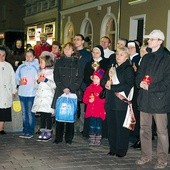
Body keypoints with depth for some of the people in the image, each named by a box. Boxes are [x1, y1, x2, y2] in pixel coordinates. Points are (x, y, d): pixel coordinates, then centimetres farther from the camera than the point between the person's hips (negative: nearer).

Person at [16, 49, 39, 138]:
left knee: (30, 112, -4)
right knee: (24, 113, 9)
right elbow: (16, 77, 14)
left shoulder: (37, 66, 1)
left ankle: (31, 131, 3)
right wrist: (19, 81, -5)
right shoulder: (21, 67, 11)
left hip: (32, 92, -4)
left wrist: (37, 82, -17)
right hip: (22, 92, 4)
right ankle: (25, 130, 17)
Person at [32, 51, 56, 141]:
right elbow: (37, 86, 21)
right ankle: (42, 132, 10)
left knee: (48, 115, -5)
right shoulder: (41, 72, 18)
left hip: (48, 96, -6)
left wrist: (46, 80, -15)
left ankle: (49, 132, 3)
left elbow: (55, 85, -13)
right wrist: (38, 81, 1)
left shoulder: (53, 72, -4)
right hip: (40, 96, 6)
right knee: (42, 115, 5)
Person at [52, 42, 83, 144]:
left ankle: (69, 138, 7)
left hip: (72, 92, -1)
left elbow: (80, 78, 1)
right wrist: (63, 88, -9)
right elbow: (56, 77, 5)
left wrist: (71, 89, -10)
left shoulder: (77, 62, 7)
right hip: (60, 92, 1)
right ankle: (58, 137, 7)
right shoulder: (59, 62, 11)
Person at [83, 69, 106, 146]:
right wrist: (89, 100, -13)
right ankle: (92, 140, 20)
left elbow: (104, 100, -12)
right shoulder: (89, 88, 7)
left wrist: (95, 100, -19)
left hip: (99, 111, -3)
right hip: (90, 111, 3)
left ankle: (98, 140, 14)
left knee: (98, 126, 3)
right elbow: (84, 99, 6)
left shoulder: (102, 89, -5)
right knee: (91, 126, 10)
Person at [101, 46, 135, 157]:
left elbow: (128, 85, -16)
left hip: (122, 102, -6)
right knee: (111, 126, 10)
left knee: (121, 127, -1)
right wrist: (106, 83, -7)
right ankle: (113, 149, 20)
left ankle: (121, 150, 9)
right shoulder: (112, 68, 16)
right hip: (110, 101, 7)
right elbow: (103, 80, 17)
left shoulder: (129, 69, -6)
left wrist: (112, 87, -14)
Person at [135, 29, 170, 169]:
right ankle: (146, 155, 26)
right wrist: (141, 82, -5)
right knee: (144, 129, 13)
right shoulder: (146, 58, 16)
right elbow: (139, 74, 17)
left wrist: (150, 87, -17)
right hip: (145, 99, 7)